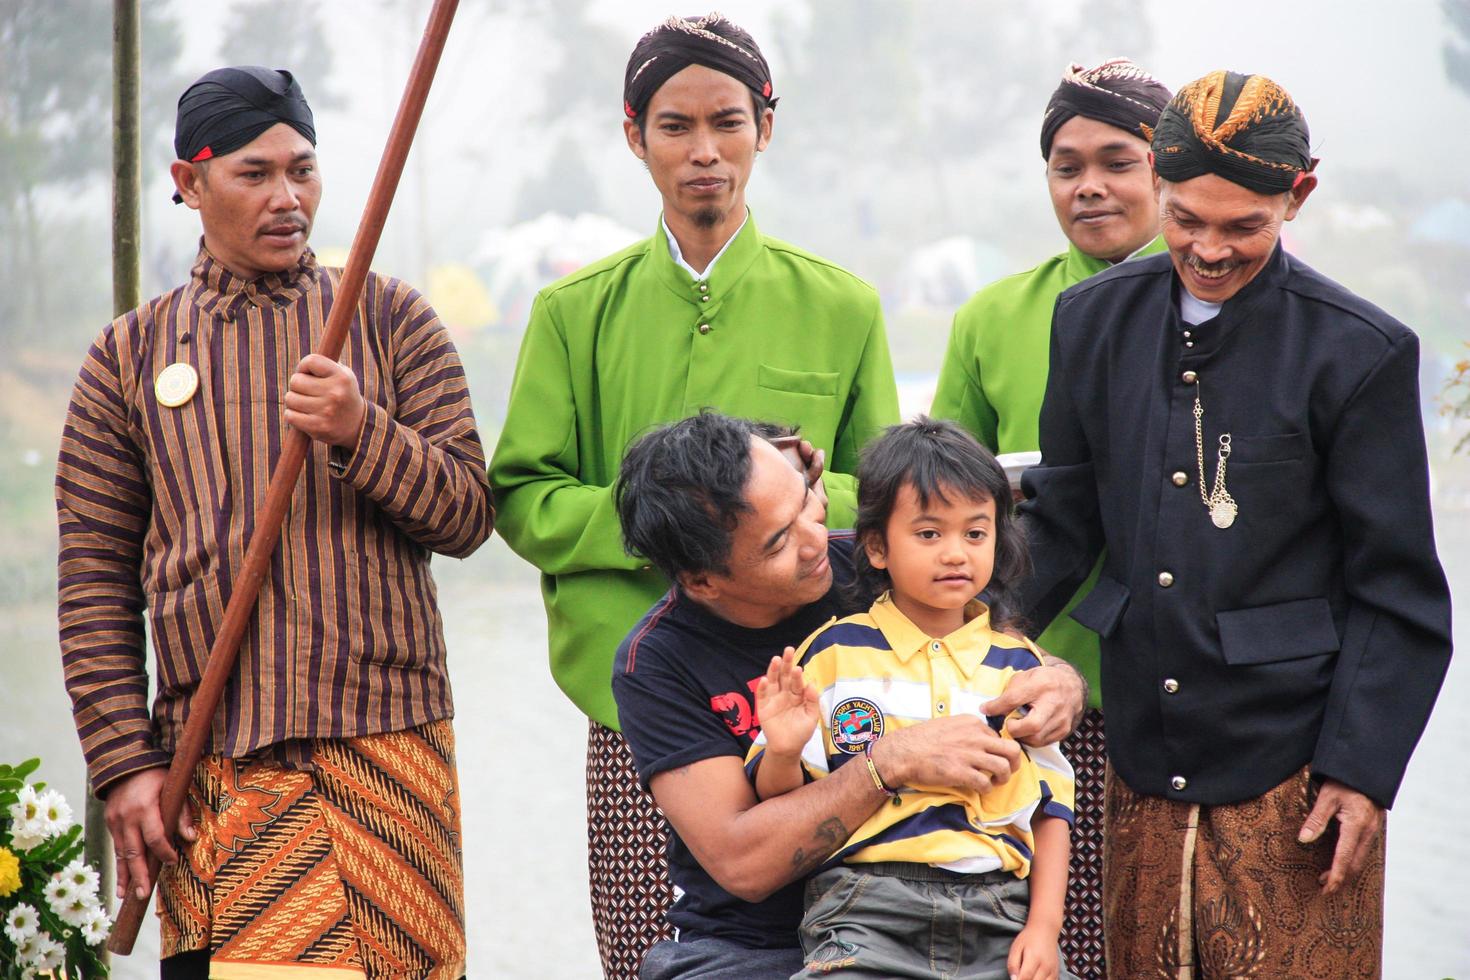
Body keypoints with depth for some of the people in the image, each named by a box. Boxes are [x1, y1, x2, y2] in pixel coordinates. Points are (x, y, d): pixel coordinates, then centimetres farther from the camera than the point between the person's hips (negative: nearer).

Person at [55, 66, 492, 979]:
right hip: (216, 765, 0)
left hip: (388, 738, 0)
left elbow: (467, 517, 2)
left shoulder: (392, 320, 9)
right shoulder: (130, 355, 9)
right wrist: (123, 761, -1)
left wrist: (362, 434, -16)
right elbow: (96, 577, 7)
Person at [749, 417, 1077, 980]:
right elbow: (782, 801, 8)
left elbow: (1050, 807, 15)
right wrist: (783, 750, -14)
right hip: (865, 911, -2)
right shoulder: (833, 654, 7)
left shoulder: (1018, 665, 14)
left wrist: (1044, 924, 4)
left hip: (999, 920, 2)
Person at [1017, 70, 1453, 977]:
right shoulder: (1095, 321, 5)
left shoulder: (1358, 351, -8)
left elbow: (1397, 593, -5)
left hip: (1291, 770, -4)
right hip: (1144, 765, 4)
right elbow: (1062, 521, 12)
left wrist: (1361, 771, -10)